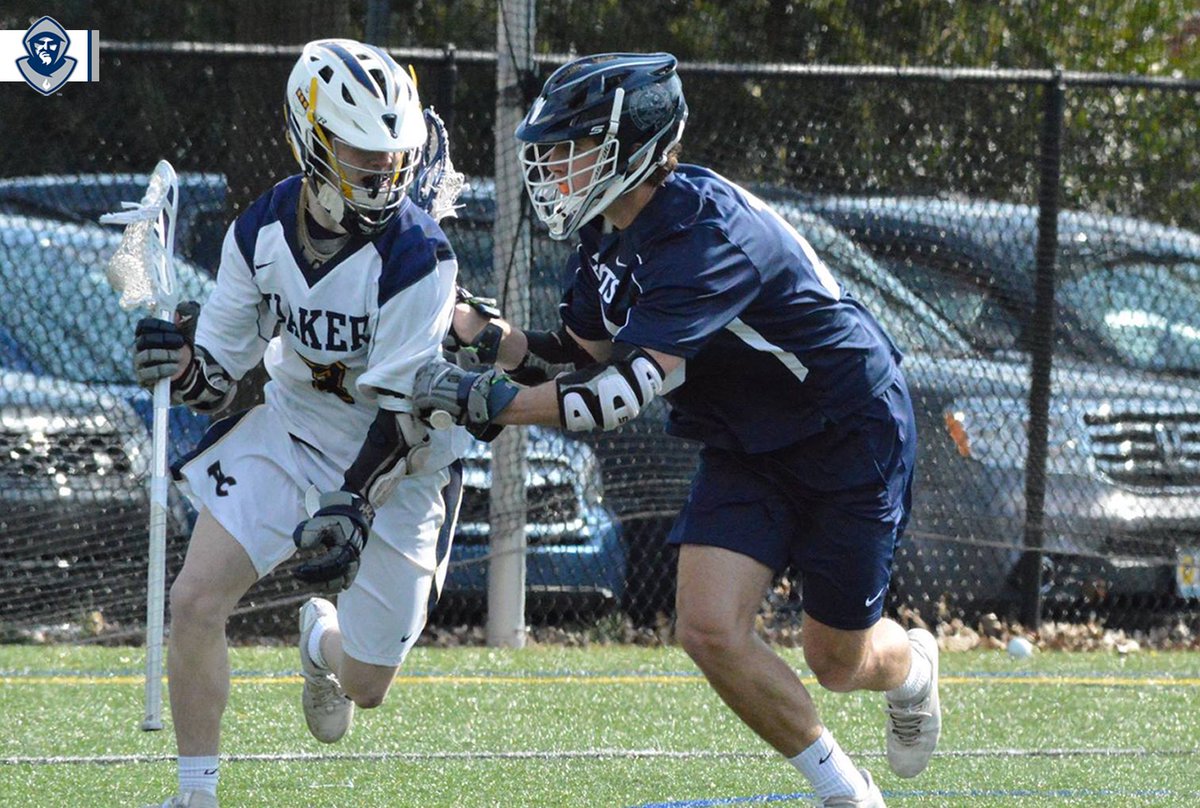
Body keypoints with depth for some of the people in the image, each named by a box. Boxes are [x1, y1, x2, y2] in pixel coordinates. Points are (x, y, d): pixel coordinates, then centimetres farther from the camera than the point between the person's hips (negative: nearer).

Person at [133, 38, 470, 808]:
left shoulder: (419, 257, -26)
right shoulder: (262, 232, -11)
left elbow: (401, 414, -25)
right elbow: (220, 376, -2)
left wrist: (350, 509, -36)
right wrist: (182, 360, -25)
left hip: (400, 463, -3)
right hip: (292, 429, 3)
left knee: (365, 688, 4)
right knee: (196, 601, -15)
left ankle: (325, 640, 43)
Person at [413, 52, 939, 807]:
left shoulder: (708, 230, -33)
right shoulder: (610, 234, -5)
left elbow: (638, 383, -39)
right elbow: (584, 356, 5)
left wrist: (493, 401, -41)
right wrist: (490, 339, -13)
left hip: (851, 434, -7)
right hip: (748, 451, 7)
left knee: (838, 661, 6)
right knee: (709, 628, -12)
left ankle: (912, 665, 44)